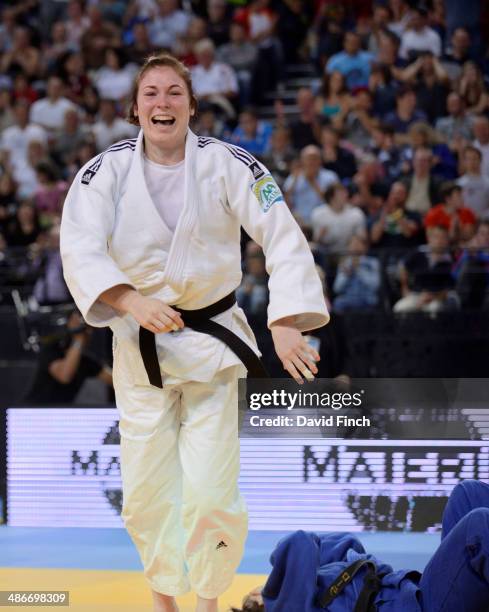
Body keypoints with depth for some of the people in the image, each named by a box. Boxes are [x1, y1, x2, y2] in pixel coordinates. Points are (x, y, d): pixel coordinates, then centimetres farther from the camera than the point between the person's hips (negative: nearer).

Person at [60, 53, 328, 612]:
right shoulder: (107, 170, -6)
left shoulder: (227, 164, -8)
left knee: (211, 495, -6)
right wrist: (134, 302, -35)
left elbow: (283, 239, -12)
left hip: (213, 342, -1)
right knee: (145, 493, 7)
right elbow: (80, 249, -18)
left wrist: (286, 324, -25)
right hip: (140, 346, 1)